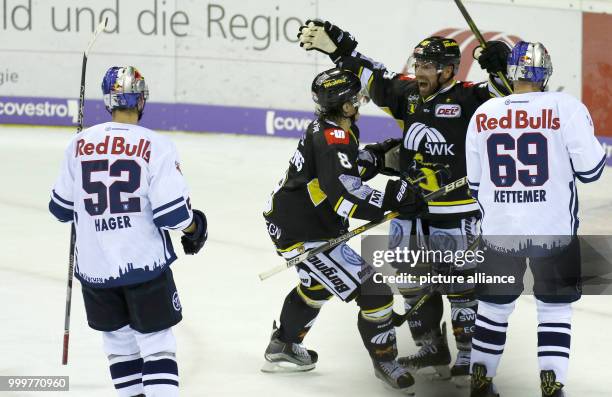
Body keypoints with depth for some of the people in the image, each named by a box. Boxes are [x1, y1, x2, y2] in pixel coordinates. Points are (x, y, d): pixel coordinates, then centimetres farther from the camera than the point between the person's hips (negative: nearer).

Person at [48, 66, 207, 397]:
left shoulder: (80, 144, -1)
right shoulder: (155, 146, -12)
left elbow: (62, 208, 8)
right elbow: (172, 211, -15)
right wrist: (195, 227, 6)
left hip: (94, 266, 3)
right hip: (145, 263, -3)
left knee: (119, 338, 18)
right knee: (156, 342, 3)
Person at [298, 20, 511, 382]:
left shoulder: (466, 98, -11)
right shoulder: (408, 93, 6)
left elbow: (504, 96, -20)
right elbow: (371, 76, 16)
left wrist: (500, 69, -37)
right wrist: (337, 47, 12)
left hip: (457, 213, -7)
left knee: (461, 284, -1)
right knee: (412, 281, 12)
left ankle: (469, 357, 8)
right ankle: (432, 349, 26)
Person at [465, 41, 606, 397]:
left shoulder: (483, 115, 2)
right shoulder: (566, 108, -10)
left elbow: (474, 182, 10)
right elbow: (590, 168, -9)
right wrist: (593, 146, 13)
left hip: (499, 231, 3)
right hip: (554, 230, -3)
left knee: (495, 304, 18)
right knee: (555, 307, 8)